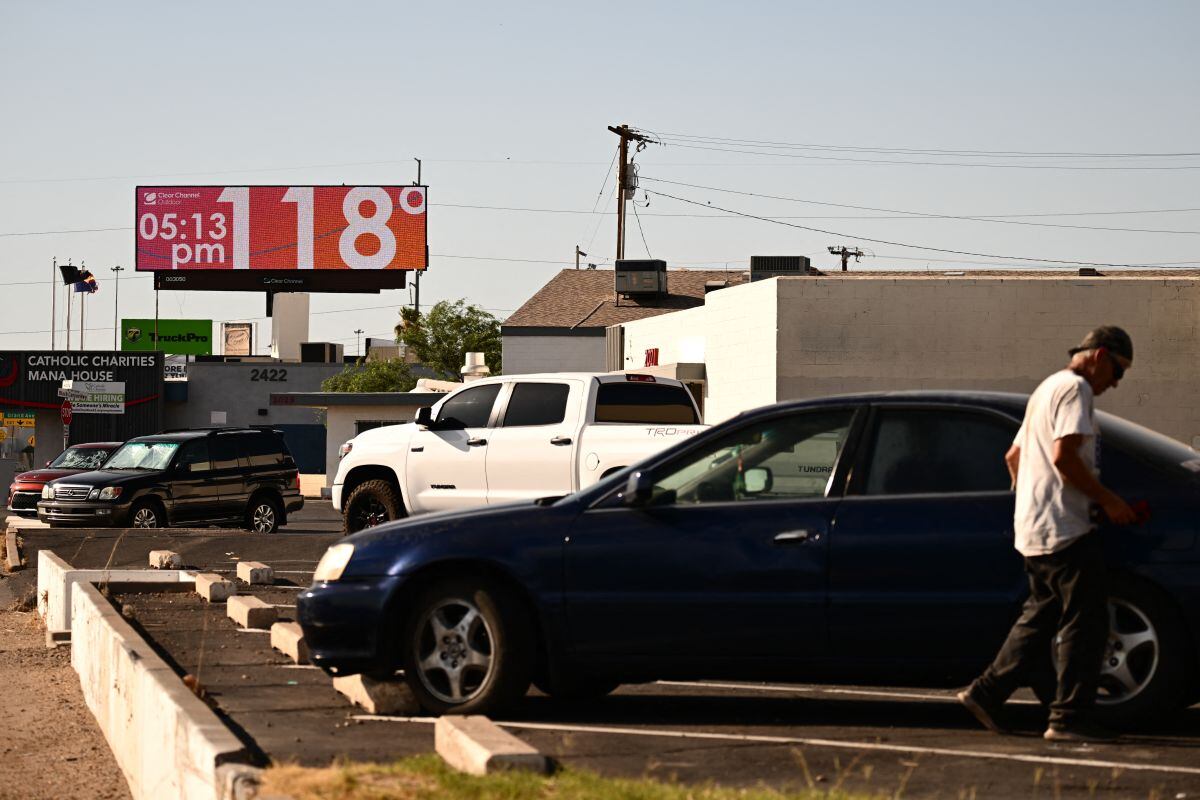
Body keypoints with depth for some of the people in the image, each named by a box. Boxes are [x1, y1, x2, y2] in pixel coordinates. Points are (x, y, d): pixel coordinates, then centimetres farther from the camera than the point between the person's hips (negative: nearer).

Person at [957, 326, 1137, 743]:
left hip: (1033, 531, 10)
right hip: (1064, 529, -10)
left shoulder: (1048, 388, 24)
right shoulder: (1075, 388, -9)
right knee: (1084, 621, -7)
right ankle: (1070, 718, -7)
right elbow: (1064, 457, -21)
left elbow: (1013, 455, 29)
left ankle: (985, 693, 12)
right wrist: (1108, 501, -15)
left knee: (1040, 616, 14)